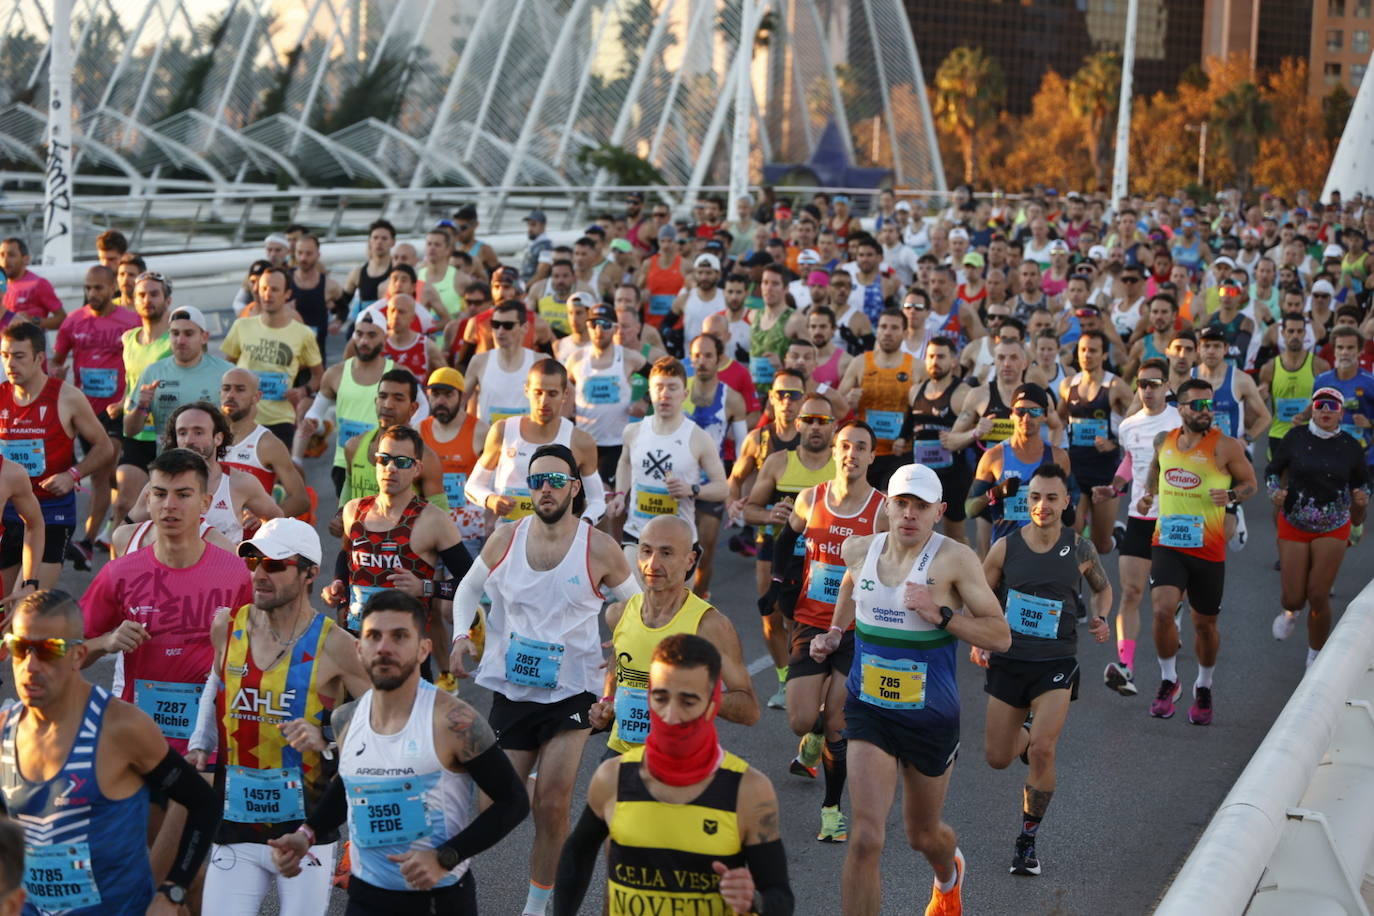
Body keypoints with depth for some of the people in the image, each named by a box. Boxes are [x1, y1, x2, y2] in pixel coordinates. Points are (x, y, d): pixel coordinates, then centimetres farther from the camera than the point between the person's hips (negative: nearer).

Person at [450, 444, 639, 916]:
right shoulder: (505, 540, -2)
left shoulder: (599, 549, -8)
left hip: (571, 691, -2)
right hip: (510, 688, 2)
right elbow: (469, 587, 15)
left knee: (552, 806, -6)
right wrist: (461, 635, -2)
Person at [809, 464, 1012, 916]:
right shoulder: (859, 550, -2)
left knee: (924, 834, 20)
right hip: (867, 710, 1)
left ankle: (948, 876, 58)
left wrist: (940, 615, -26)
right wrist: (834, 633, 14)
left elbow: (1001, 637, -14)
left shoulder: (955, 560, -14)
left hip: (931, 717, -1)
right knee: (865, 838, -16)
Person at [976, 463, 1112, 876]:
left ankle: (1028, 841, -3)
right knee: (998, 758, 9)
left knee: (1042, 750, -21)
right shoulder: (1005, 548, -5)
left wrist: (1100, 618, -5)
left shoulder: (1080, 548, -4)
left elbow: (1103, 586, 15)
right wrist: (978, 641, -7)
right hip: (1008, 661, 2)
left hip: (1056, 662, -2)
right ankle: (1028, 732, 47)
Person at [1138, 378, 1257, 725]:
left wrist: (1231, 495, -18)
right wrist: (1147, 494, 9)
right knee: (1163, 610, -19)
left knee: (1205, 624, 11)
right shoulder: (1163, 441, 4)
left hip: (1208, 550, -2)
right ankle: (1168, 680, 5)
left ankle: (1204, 686, 37)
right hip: (1167, 544, 2)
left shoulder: (1225, 446, -7)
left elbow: (1249, 483, 3)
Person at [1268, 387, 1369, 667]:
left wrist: (1362, 499, -13)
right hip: (1293, 526, 0)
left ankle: (1316, 657, 17)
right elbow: (1272, 470, 4)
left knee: (1318, 597, -4)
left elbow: (1362, 483, 9)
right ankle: (1291, 612, 41)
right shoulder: (1296, 437, -7)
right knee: (1293, 598, 0)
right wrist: (1276, 492, -16)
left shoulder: (1350, 447, -5)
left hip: (1332, 530, 0)